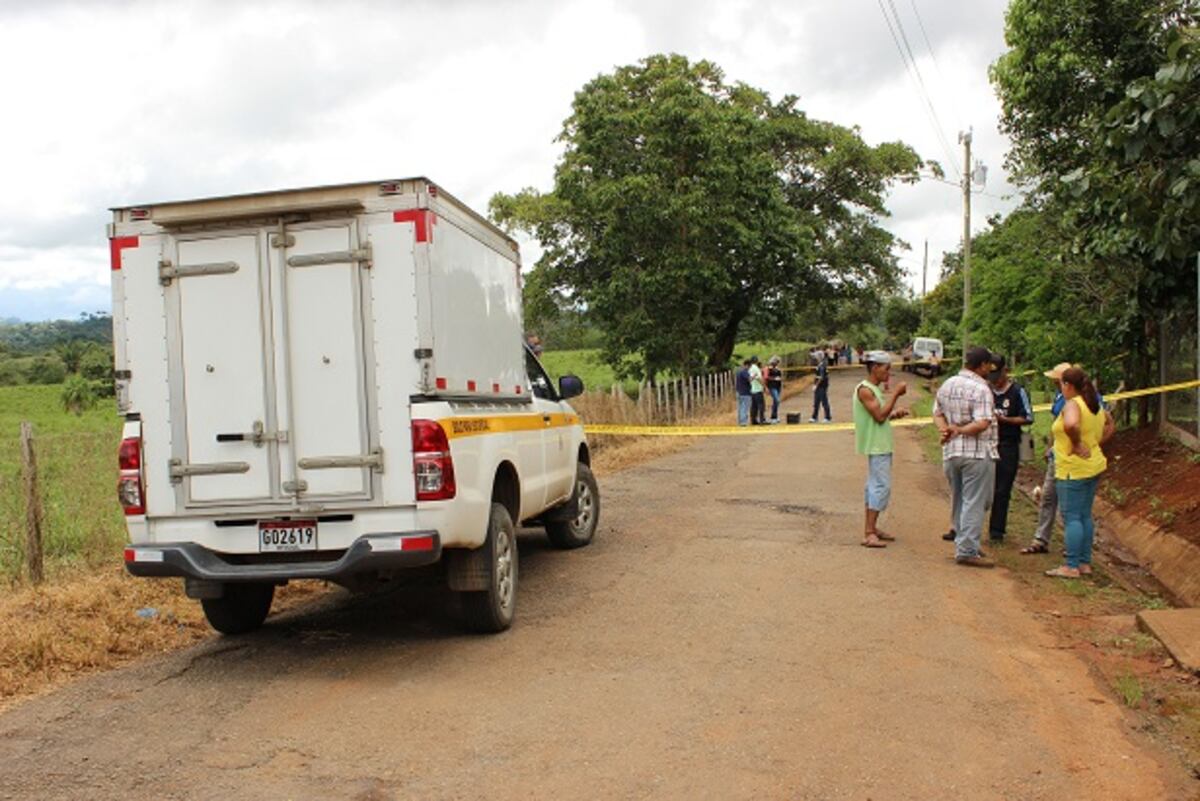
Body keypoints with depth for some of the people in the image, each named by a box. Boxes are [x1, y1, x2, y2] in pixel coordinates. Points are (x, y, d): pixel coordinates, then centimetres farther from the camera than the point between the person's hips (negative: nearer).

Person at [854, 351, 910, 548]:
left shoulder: (875, 389, 16)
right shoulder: (864, 390, -15)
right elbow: (879, 416, -22)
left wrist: (894, 414, 2)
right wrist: (895, 393, -18)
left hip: (881, 445, 10)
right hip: (876, 446, -10)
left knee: (875, 485, 12)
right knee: (881, 486, -13)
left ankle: (872, 528, 19)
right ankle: (869, 533, -13)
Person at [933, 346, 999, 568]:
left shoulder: (946, 385, 8)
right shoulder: (981, 389, -16)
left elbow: (937, 413, 10)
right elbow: (982, 423, -23)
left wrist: (945, 429, -7)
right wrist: (960, 430, -11)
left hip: (951, 452, 8)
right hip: (977, 454, -7)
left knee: (958, 502, 16)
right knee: (974, 503, -1)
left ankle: (963, 544, 26)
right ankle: (967, 551, -1)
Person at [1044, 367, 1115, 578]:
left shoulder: (1072, 404, -17)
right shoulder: (1094, 405, 12)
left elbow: (1071, 425, -37)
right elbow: (1110, 424, 28)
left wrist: (1077, 445, -22)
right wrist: (1096, 443, 18)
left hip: (1073, 470, -9)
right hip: (1093, 467, 9)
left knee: (1071, 517, -5)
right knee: (1085, 516, 15)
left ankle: (1072, 566, -3)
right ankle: (1085, 563, 20)